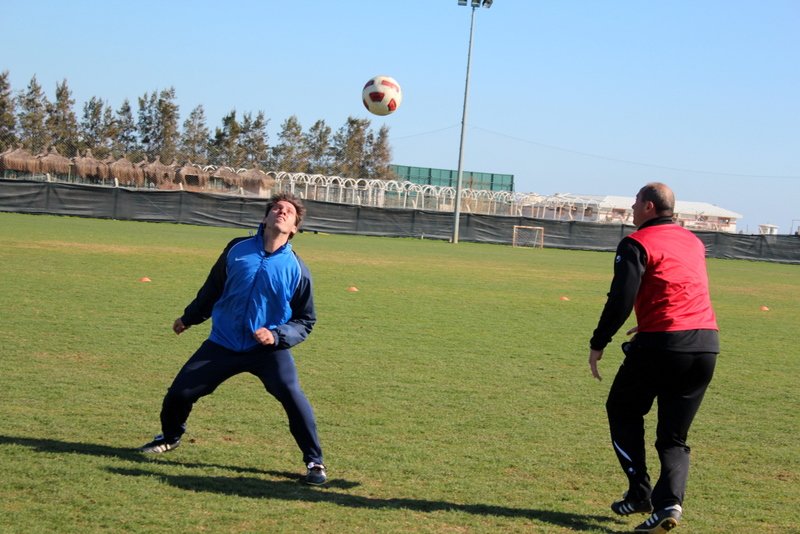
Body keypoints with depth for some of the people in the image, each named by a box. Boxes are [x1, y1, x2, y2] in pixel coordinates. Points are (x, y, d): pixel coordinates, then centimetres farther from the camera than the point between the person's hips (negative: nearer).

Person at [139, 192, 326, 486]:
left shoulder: (296, 269, -8)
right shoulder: (237, 249, -3)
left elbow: (306, 320, 0)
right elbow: (212, 289, 14)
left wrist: (277, 336, -16)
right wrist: (189, 318, 25)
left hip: (269, 348, -3)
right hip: (222, 344, 3)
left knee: (292, 395, -25)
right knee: (179, 392, 5)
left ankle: (314, 462, -10)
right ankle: (170, 437, 39)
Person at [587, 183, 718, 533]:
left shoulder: (636, 244, -3)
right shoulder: (693, 242, 19)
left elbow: (621, 299, -11)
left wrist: (598, 343, -3)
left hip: (661, 344, -6)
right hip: (707, 345, 6)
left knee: (622, 411, 16)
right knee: (674, 435, 12)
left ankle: (640, 494, 9)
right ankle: (670, 502, -7)